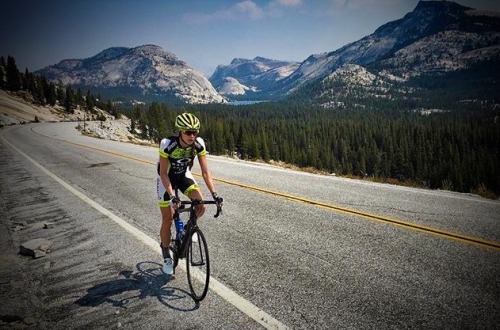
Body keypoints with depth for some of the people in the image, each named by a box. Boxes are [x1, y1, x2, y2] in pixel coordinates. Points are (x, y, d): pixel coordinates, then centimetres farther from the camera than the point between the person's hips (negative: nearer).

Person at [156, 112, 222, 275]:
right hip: (166, 177, -2)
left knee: (201, 206, -20)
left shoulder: (199, 144, -25)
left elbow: (205, 172, -22)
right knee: (167, 220, 0)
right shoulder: (167, 144, -33)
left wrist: (214, 194, -32)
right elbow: (163, 173, -27)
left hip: (184, 175, 3)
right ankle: (166, 256, 22)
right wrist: (172, 196, -37)